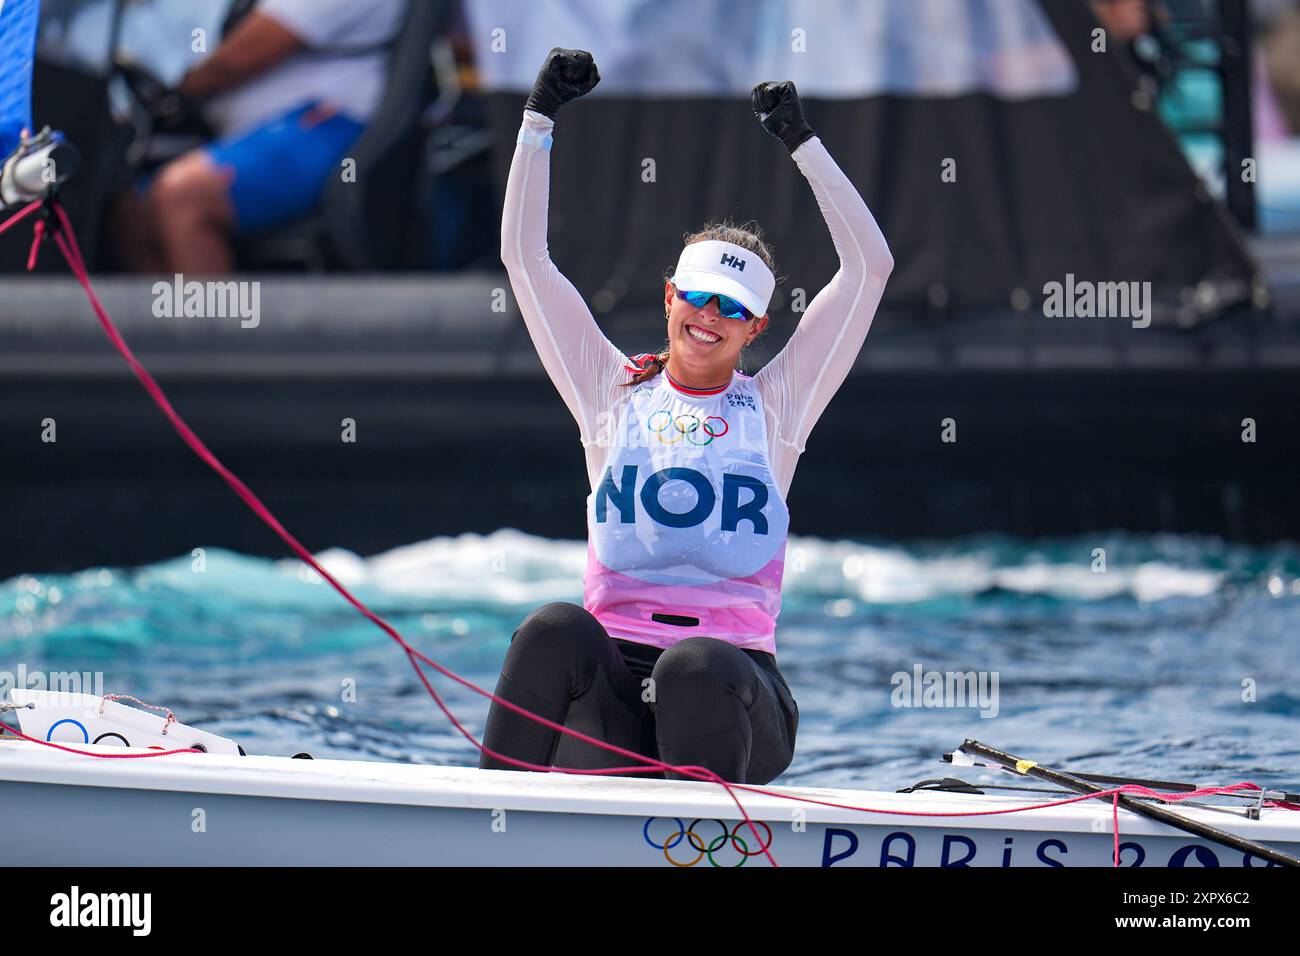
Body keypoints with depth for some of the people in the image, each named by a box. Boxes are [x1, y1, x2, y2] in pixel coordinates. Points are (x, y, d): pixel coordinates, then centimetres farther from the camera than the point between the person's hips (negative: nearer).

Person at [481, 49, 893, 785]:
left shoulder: (775, 405, 16)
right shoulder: (616, 393, 19)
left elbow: (870, 265, 12)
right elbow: (525, 256, 18)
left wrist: (801, 143, 12)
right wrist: (541, 118, 15)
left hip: (732, 678, -1)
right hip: (612, 682, 1)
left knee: (697, 668, -38)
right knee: (558, 631, -34)